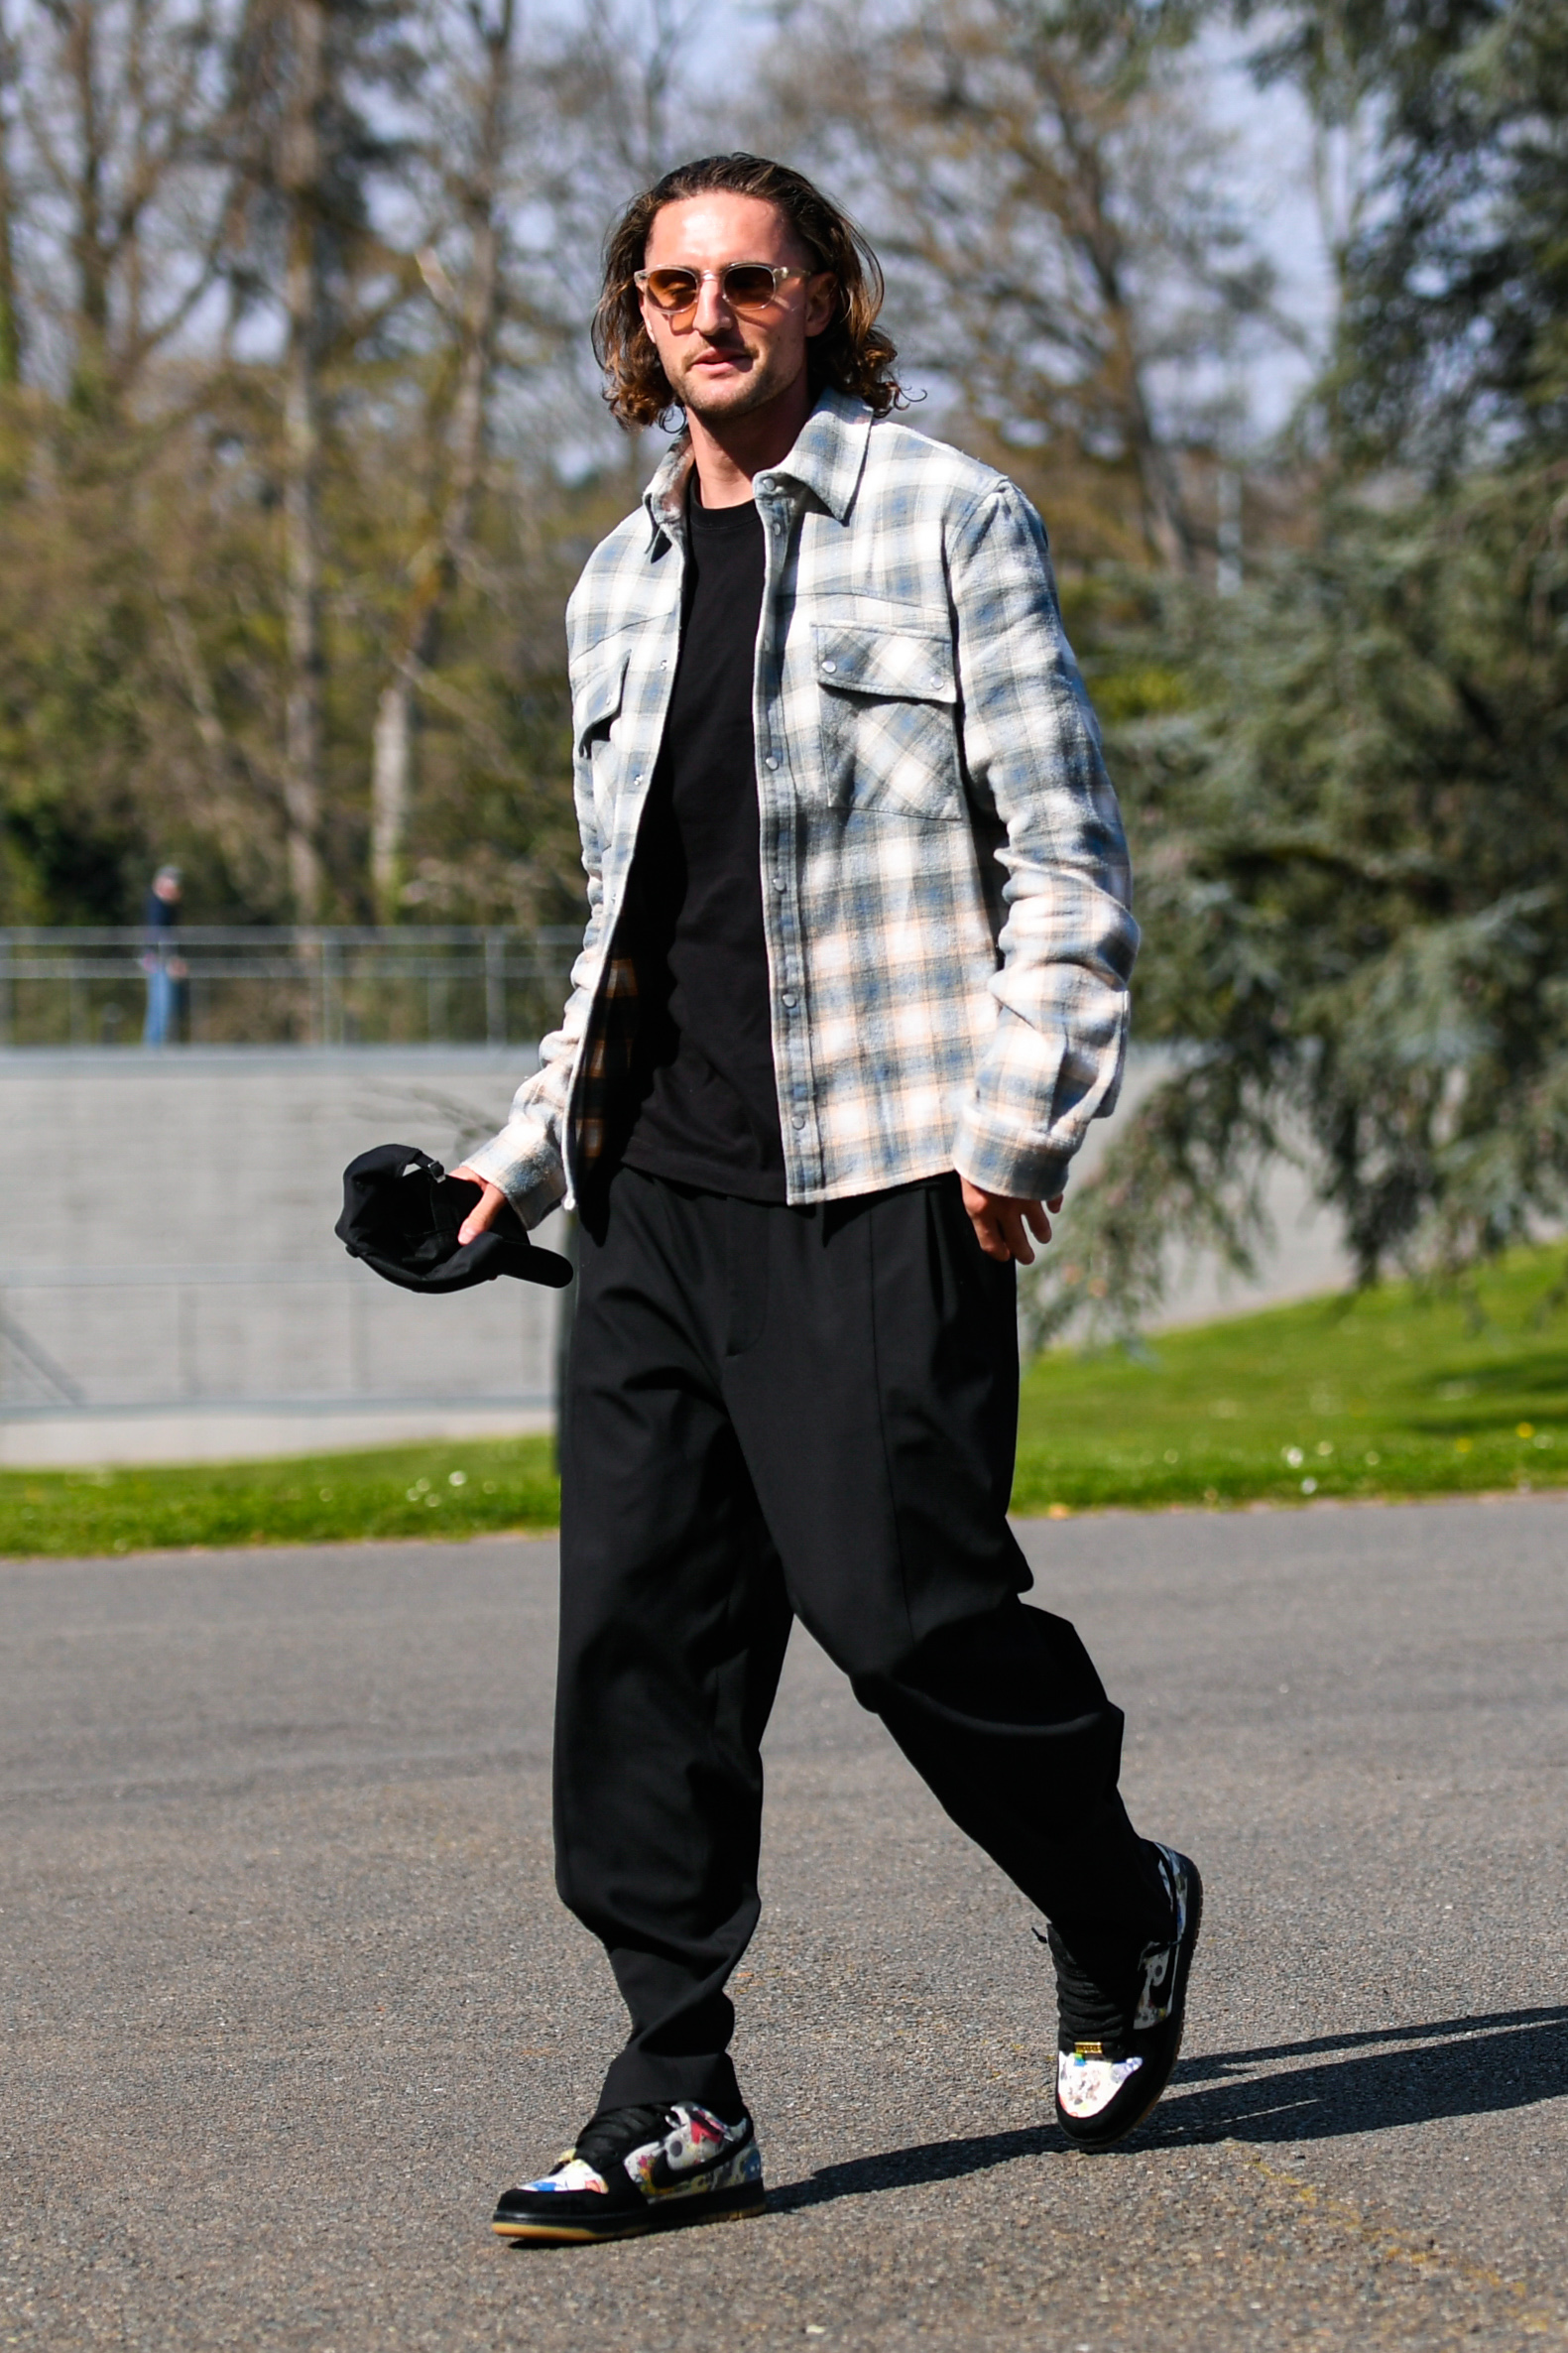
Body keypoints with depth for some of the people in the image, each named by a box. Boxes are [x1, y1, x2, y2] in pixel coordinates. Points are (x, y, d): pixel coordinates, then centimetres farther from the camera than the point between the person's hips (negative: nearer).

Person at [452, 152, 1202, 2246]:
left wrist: (1019, 1134, -11)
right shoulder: (620, 585, 18)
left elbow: (1068, 853, -3)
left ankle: (1120, 1922, 20)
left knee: (902, 1603, -8)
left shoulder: (946, 520, 0)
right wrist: (533, 1147, 17)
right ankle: (677, 2103, 3)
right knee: (641, 1620, -2)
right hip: (661, 1188, 6)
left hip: (876, 1178, -6)